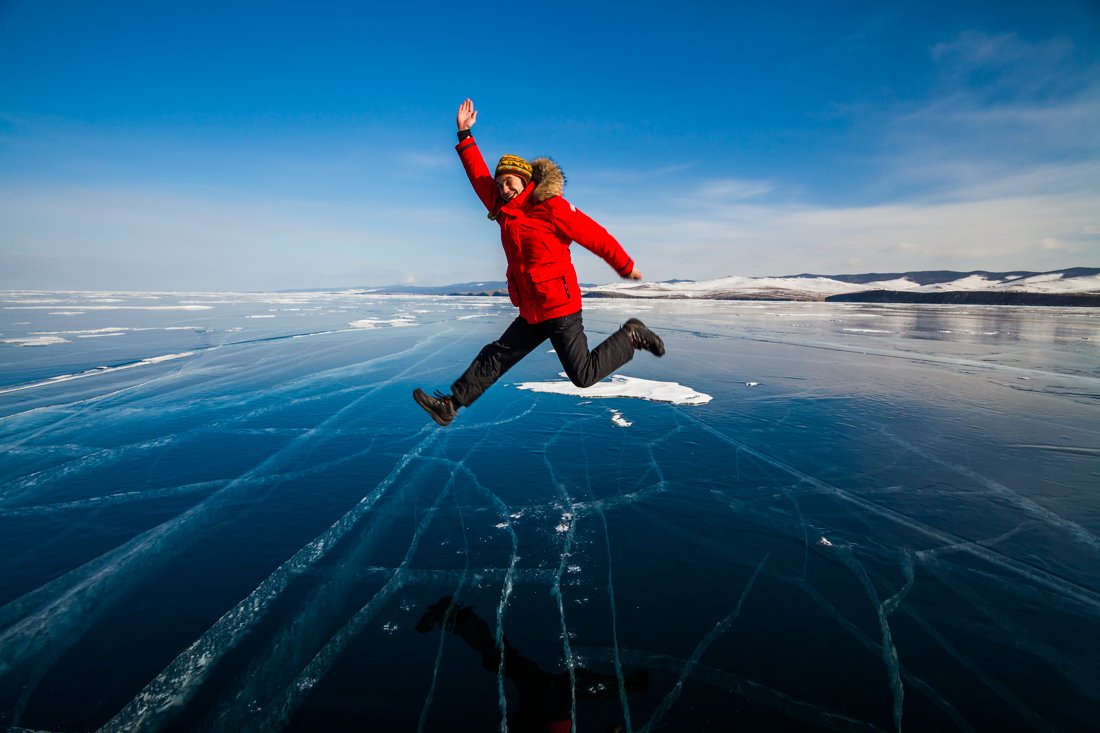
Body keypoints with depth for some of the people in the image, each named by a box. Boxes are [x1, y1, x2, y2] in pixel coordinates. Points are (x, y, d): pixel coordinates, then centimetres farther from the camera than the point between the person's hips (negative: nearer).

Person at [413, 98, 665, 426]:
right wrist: (465, 135, 14)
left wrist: (625, 267, 2)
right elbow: (480, 176, 17)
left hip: (560, 307, -7)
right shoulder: (504, 210, 11)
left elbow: (595, 236, -6)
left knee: (583, 375, -4)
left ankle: (631, 336, 14)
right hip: (532, 313, 7)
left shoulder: (552, 208, -11)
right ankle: (450, 404, 15)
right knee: (495, 356, 9)